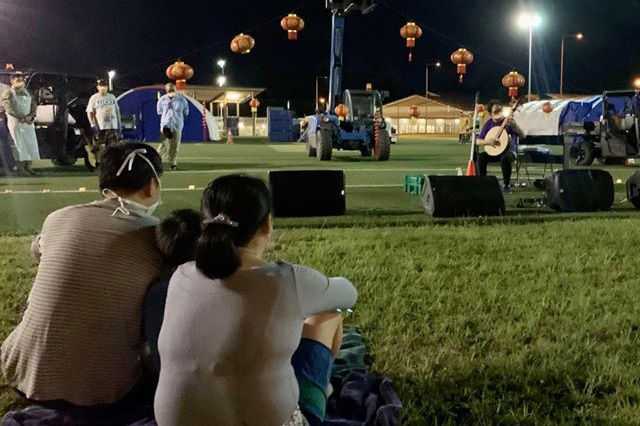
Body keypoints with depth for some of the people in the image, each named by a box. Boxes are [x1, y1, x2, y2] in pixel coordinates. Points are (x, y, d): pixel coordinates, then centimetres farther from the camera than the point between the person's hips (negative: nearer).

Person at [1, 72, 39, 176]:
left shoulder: (27, 92, 14)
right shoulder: (8, 94, -5)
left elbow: (34, 104, 9)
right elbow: (9, 109, -16)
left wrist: (31, 116, -11)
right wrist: (21, 118, -26)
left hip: (28, 122, 6)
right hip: (15, 122, -6)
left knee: (31, 144, 4)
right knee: (19, 145, -9)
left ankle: (28, 167, 11)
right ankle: (20, 168, -6)